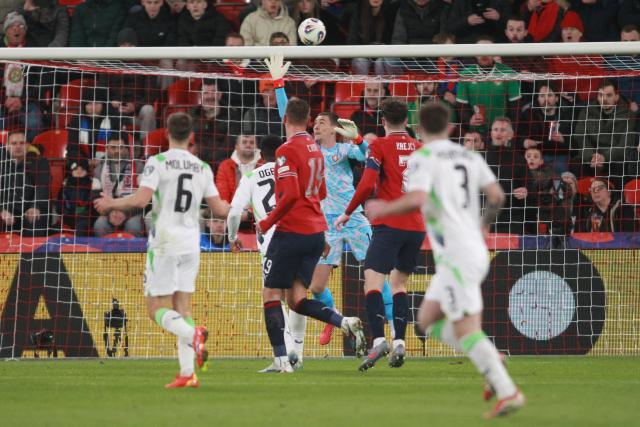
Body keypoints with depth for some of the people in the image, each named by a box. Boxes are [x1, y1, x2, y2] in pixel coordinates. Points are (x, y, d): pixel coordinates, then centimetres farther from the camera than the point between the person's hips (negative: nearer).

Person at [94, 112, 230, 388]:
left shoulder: (158, 162, -7)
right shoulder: (203, 168, 7)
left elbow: (141, 199, -17)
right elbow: (219, 209, 11)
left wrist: (111, 203, -1)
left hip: (164, 243, -5)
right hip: (191, 244, 5)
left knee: (157, 309, 0)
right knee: (182, 309, 8)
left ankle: (193, 334, -29)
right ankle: (187, 373, -2)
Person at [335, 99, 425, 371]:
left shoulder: (380, 146, -3)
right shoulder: (420, 148, 11)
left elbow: (367, 185, -13)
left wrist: (347, 213, -2)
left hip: (389, 224, -5)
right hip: (416, 226, 5)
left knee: (373, 281, -10)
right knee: (399, 283, 17)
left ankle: (378, 340, -27)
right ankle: (399, 343, 7)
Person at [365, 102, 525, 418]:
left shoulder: (423, 158, -6)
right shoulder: (470, 157, 14)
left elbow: (416, 200, -21)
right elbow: (496, 196, 8)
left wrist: (383, 209, -4)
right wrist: (485, 223, 28)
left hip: (455, 256, -8)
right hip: (476, 251, 8)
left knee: (467, 330, -11)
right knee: (428, 320, 15)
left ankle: (508, 392, -20)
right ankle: (490, 363, 2)